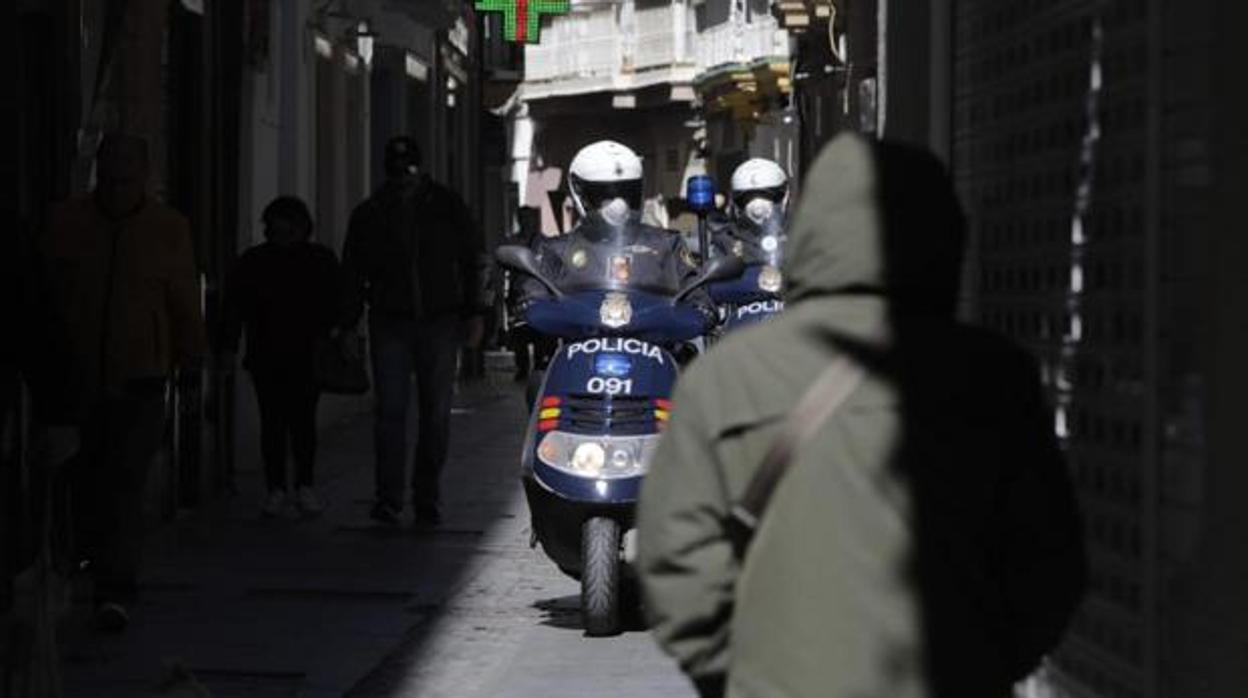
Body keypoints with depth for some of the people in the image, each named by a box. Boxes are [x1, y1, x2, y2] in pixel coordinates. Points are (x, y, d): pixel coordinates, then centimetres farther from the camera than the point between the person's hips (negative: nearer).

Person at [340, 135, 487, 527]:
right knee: (390, 412, -8)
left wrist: (474, 314, 2)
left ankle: (427, 499, 9)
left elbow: (471, 260, 10)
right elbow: (353, 275, 9)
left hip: (440, 322, 0)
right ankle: (388, 499, -6)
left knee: (436, 414, 1)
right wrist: (348, 328, 4)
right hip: (390, 322, 0)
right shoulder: (369, 215, 6)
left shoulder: (447, 207, 5)